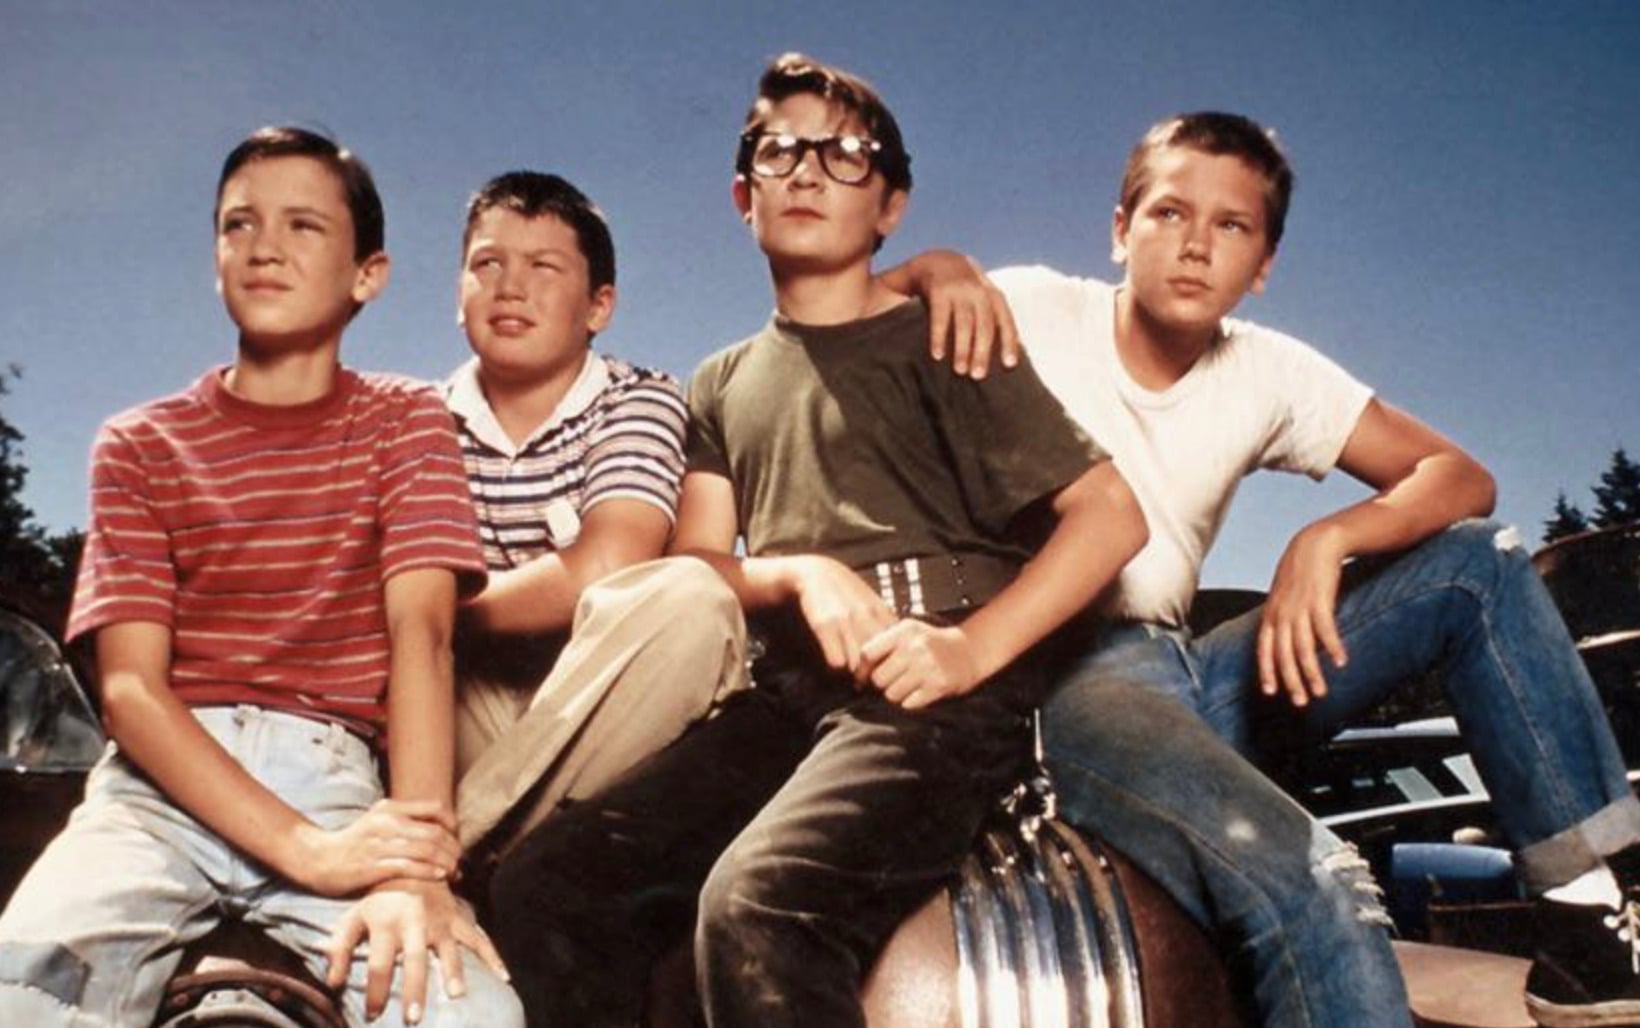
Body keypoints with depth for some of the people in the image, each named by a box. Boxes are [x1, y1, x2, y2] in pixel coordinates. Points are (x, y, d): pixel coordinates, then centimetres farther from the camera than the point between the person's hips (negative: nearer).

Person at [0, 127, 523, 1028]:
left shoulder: (404, 420, 11)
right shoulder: (140, 444, 13)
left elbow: (420, 631, -5)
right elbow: (129, 685, 0)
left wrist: (414, 871, -22)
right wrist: (306, 849, -17)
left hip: (333, 773, 0)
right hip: (165, 780, 1)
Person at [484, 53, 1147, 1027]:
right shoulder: (723, 385, 24)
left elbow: (1112, 515, 1)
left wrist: (973, 649, -14)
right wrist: (803, 573, -9)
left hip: (936, 699, -4)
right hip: (788, 693, 5)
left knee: (754, 903, -32)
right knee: (545, 883, -19)